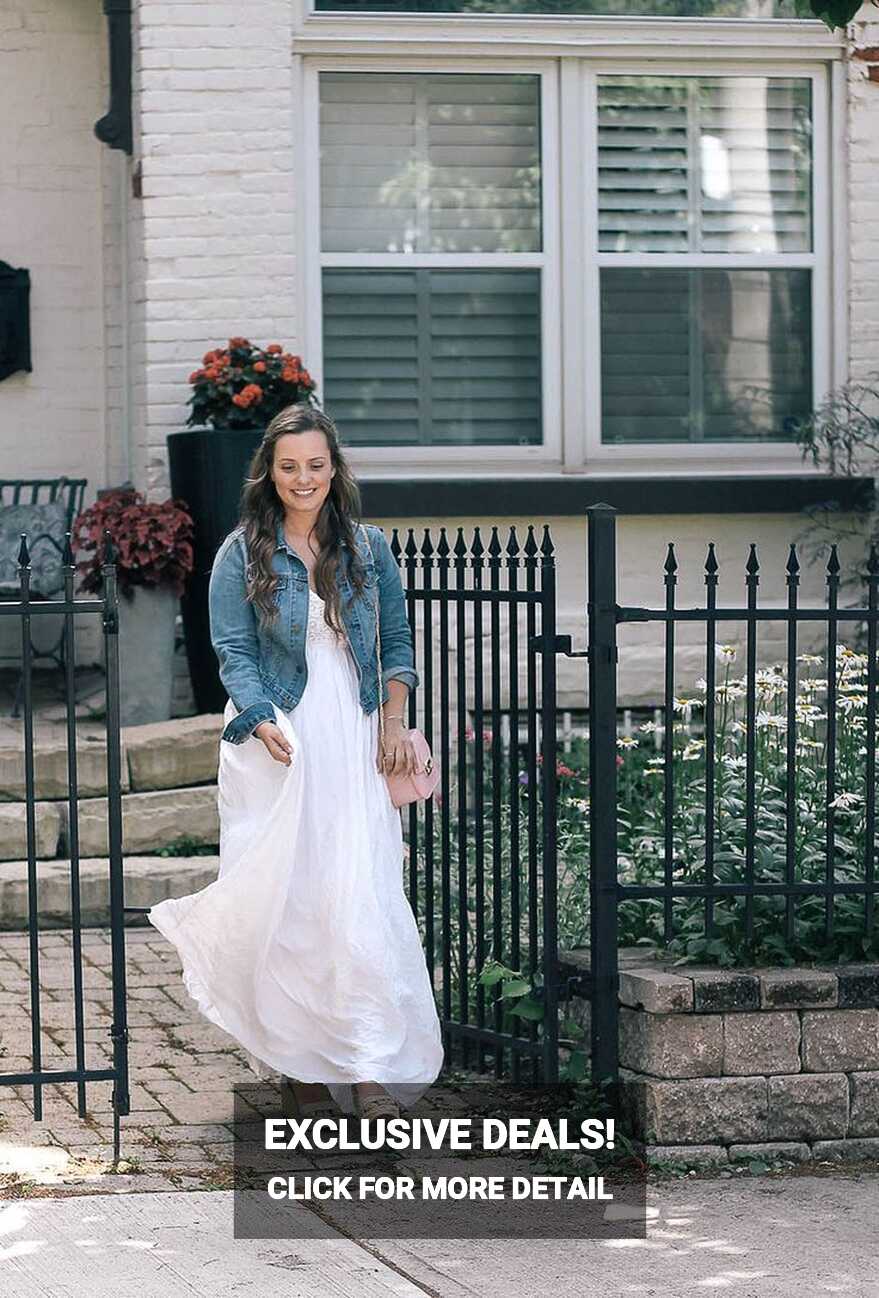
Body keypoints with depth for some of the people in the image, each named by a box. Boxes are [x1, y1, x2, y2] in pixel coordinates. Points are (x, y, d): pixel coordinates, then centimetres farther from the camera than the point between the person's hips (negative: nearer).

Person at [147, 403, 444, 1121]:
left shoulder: (369, 547, 9)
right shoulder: (243, 554, 2)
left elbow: (396, 641, 15)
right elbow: (233, 652, -3)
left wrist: (395, 721, 2)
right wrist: (266, 726, -18)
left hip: (353, 746, 1)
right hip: (273, 748, -1)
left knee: (362, 899, -8)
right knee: (284, 905, -2)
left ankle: (372, 1075, -9)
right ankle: (300, 1068, 7)